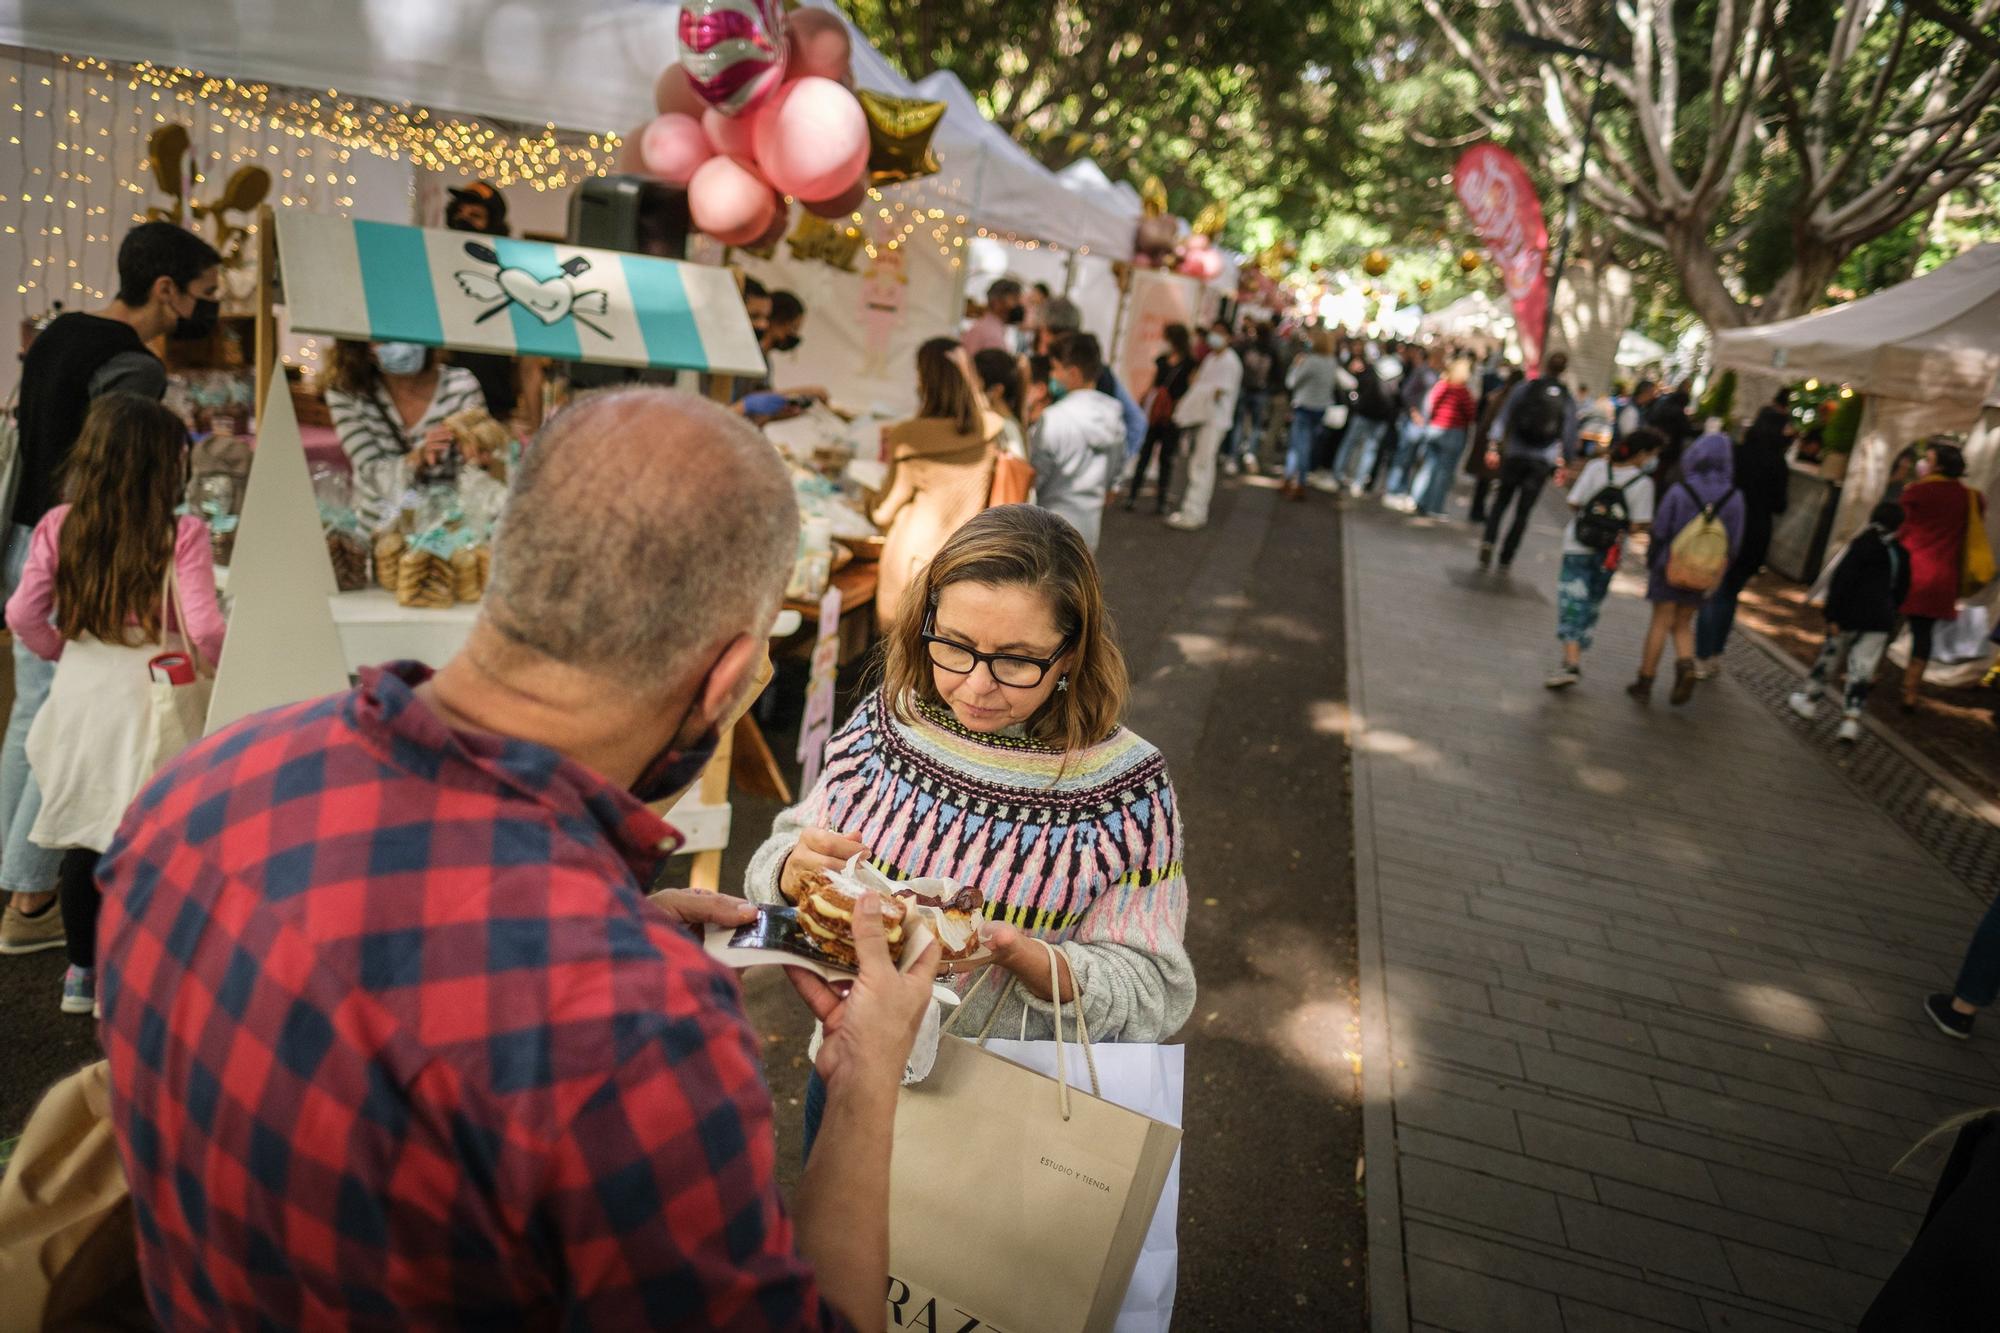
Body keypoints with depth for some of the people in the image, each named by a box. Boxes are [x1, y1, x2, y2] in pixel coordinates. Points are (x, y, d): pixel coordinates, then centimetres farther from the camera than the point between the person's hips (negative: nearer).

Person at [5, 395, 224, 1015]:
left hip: (81, 693, 4)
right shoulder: (182, 534, -14)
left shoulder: (58, 527, -2)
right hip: (150, 700, -4)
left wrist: (65, 652, 16)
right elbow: (204, 630, -18)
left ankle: (82, 973, 29)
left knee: (82, 837, 16)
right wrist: (218, 665, 2)